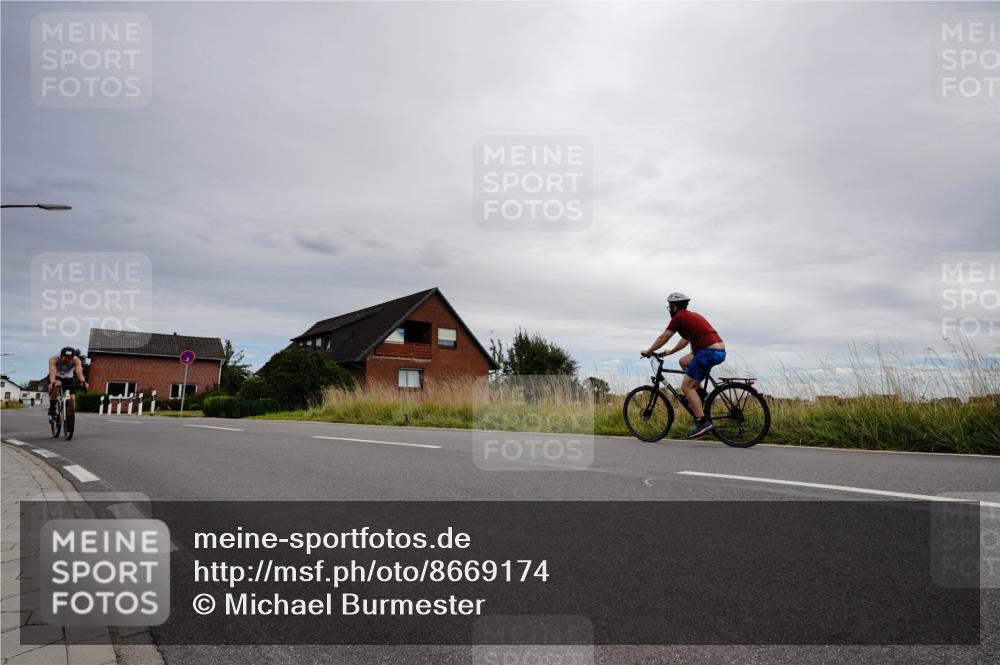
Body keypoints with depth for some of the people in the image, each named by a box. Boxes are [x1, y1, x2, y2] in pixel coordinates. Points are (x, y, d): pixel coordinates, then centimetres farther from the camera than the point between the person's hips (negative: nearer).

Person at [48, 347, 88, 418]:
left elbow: (79, 372, -43)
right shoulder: (54, 359, -29)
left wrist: (83, 382, -62)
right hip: (56, 378, -2)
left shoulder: (76, 360, -27)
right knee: (57, 385, -36)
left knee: (72, 398, -17)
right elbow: (52, 372, -45)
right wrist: (52, 383, -63)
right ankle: (52, 408, -21)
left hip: (68, 378, 2)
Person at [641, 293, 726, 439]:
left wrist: (648, 352, 17)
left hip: (709, 352, -9)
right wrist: (670, 352, 39)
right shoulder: (692, 316, 25)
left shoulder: (678, 318, -1)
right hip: (720, 351, 9)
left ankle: (703, 422, -11)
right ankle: (700, 392, 18)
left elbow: (662, 339, 5)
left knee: (686, 387, -4)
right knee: (683, 361, 28)